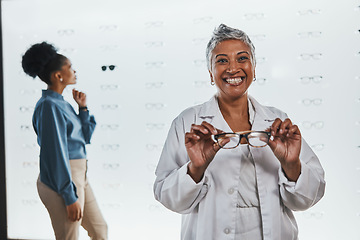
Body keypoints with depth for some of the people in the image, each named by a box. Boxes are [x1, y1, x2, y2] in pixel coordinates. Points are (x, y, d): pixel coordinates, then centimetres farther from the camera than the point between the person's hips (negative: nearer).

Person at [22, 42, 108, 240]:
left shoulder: (62, 104, 11)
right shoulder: (49, 105, -17)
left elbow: (85, 136, 18)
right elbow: (56, 154, -20)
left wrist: (82, 107, 8)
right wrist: (70, 197, -19)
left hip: (79, 177, 9)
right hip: (61, 183, -9)